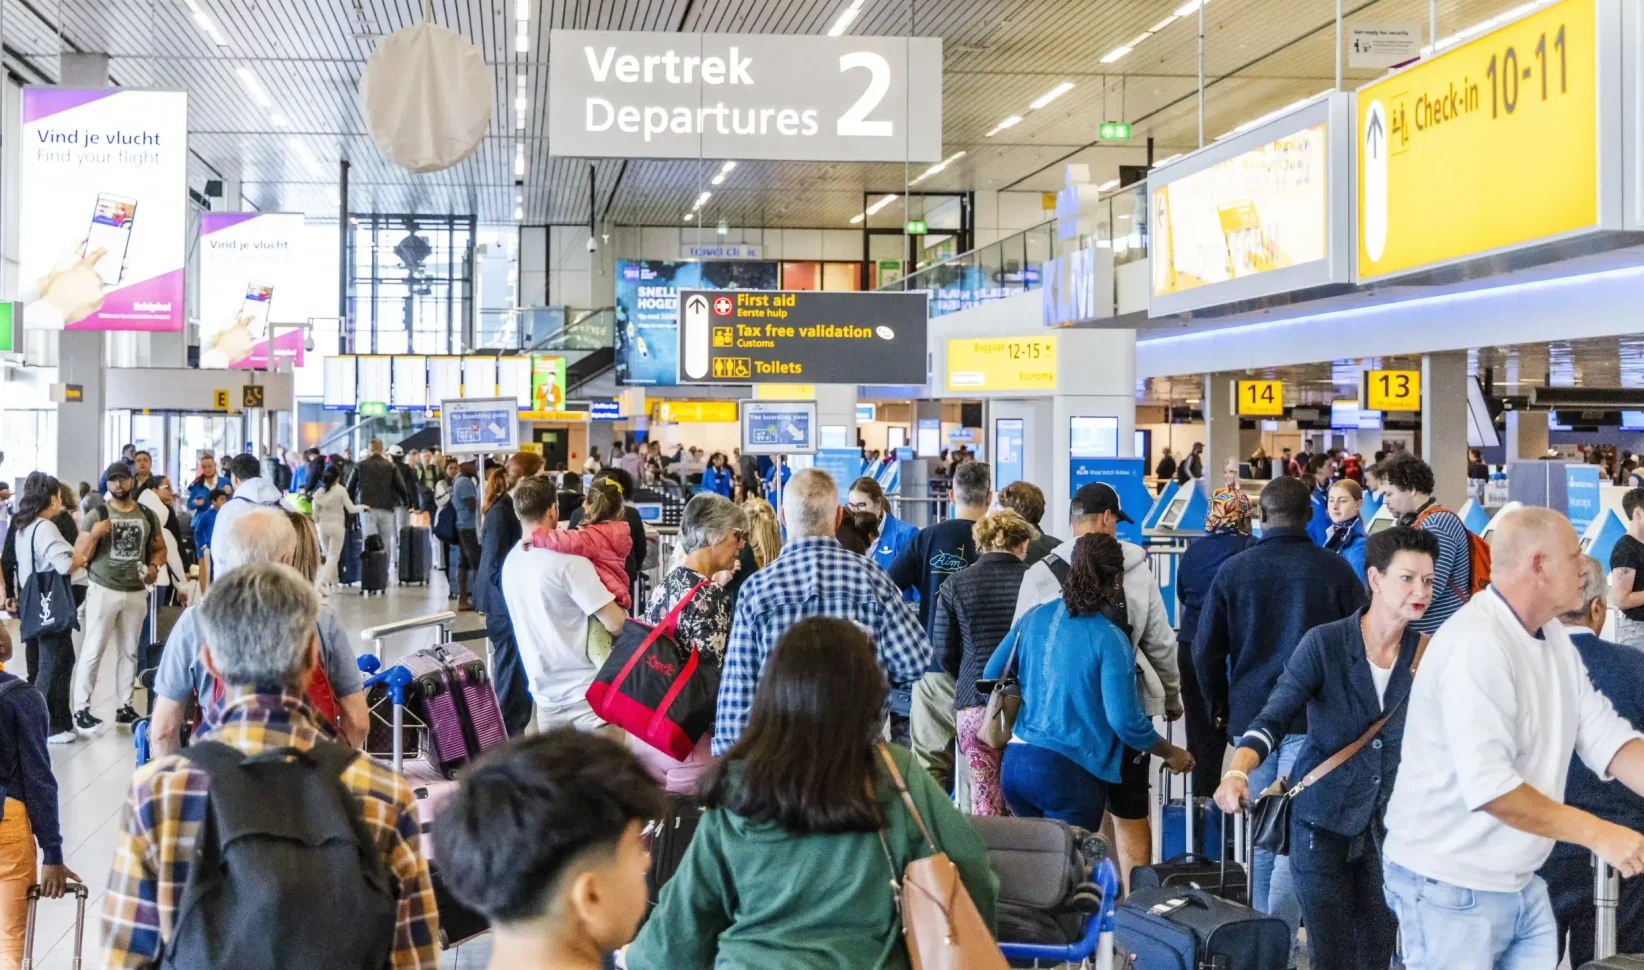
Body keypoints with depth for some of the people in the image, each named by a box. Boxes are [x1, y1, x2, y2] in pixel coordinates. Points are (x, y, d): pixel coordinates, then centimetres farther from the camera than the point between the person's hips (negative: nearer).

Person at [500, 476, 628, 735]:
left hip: (546, 696, 7)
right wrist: (623, 613, 3)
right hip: (589, 694, -7)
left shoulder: (510, 562, 5)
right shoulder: (568, 561, -18)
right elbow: (615, 624, -18)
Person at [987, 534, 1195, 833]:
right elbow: (1124, 720, -13)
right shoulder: (1110, 640, -10)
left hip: (1014, 764, 6)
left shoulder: (1033, 618, 6)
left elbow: (991, 676, 12)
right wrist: (1171, 753, 3)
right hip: (1067, 774, -6)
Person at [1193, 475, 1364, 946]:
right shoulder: (1335, 569, -4)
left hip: (1251, 714, 3)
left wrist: (1219, 706, 18)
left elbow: (1206, 649, 4)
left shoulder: (1233, 570, 2)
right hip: (1313, 717, -3)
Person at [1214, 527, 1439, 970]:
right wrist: (1237, 771, -39)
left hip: (1390, 828, 3)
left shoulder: (1427, 654, -4)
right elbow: (1274, 718, -23)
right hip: (1324, 822, -3)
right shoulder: (1325, 643, -15)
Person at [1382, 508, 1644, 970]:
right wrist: (1598, 834, -24)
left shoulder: (1554, 638, 8)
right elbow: (1490, 787, -29)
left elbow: (1605, 736, 1)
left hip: (1522, 883, 9)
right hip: (1452, 886, -9)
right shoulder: (1475, 644, -23)